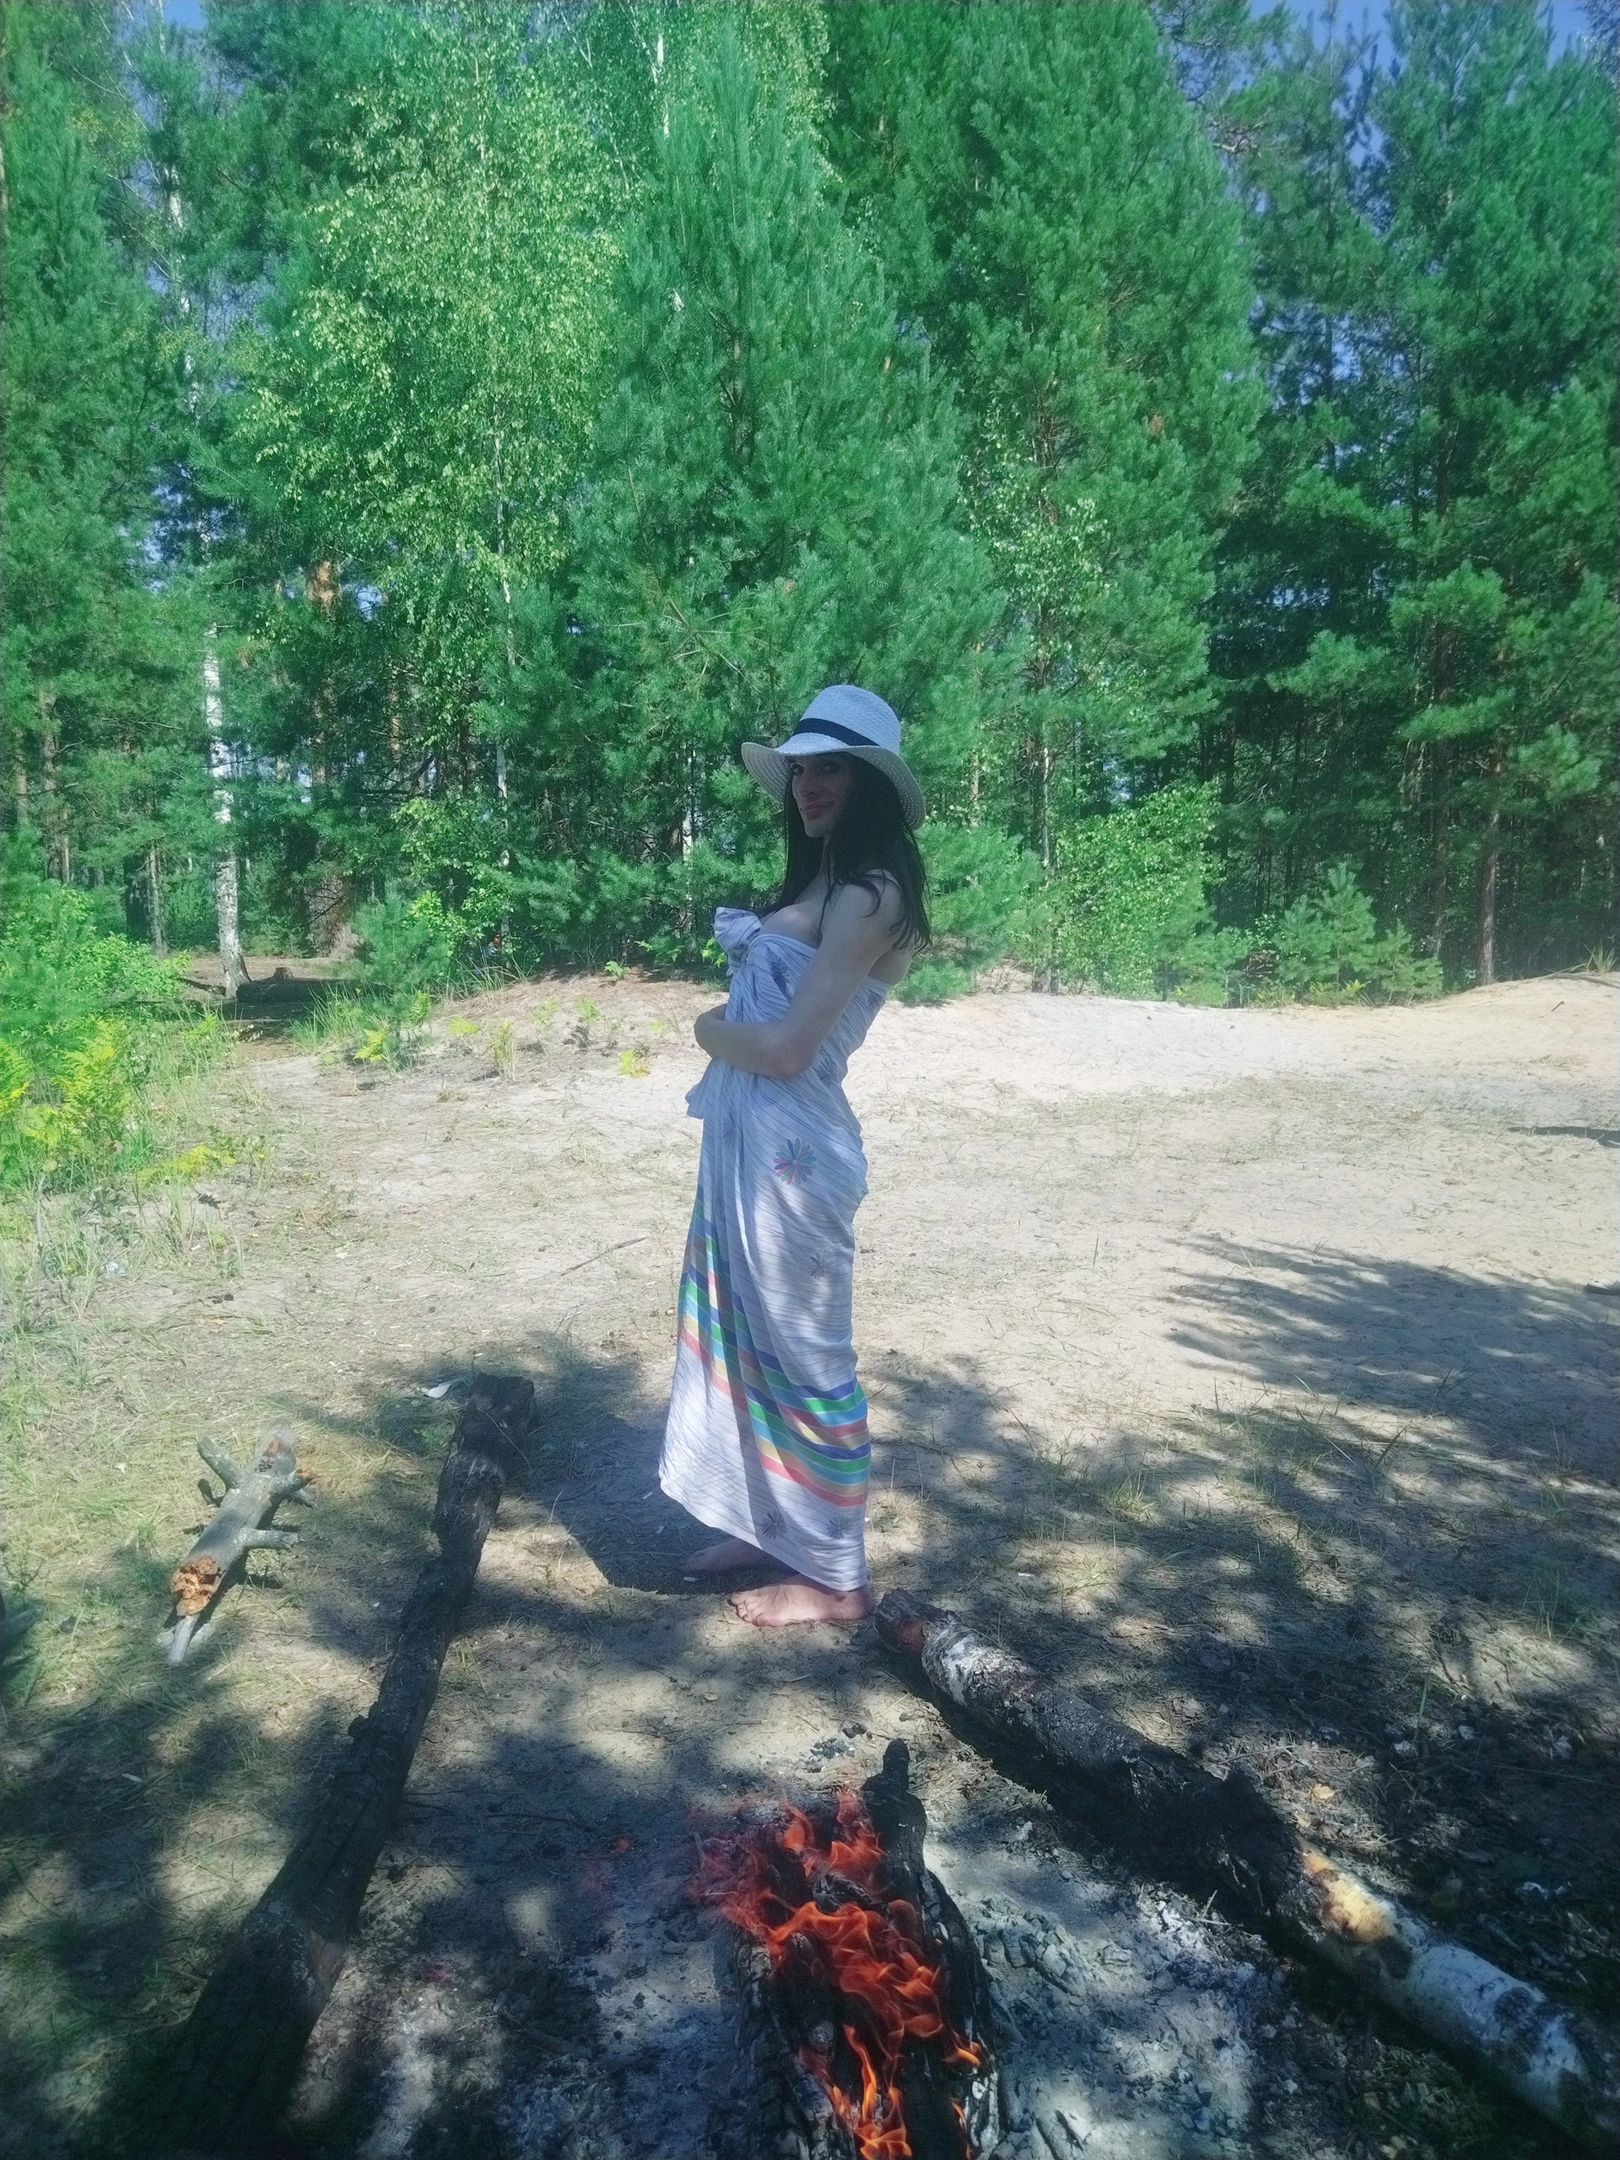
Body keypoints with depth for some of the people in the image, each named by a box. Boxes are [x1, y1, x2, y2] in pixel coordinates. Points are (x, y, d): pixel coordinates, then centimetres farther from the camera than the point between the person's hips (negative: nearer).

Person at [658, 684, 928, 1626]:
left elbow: (785, 1047, -21)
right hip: (748, 1140, 10)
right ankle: (772, 1527, 36)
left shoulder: (870, 895, -16)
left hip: (793, 1149, -10)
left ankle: (837, 1577, 19)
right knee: (744, 1337, 19)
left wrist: (709, 1028, -4)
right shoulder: (820, 881, 14)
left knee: (804, 1354, 2)